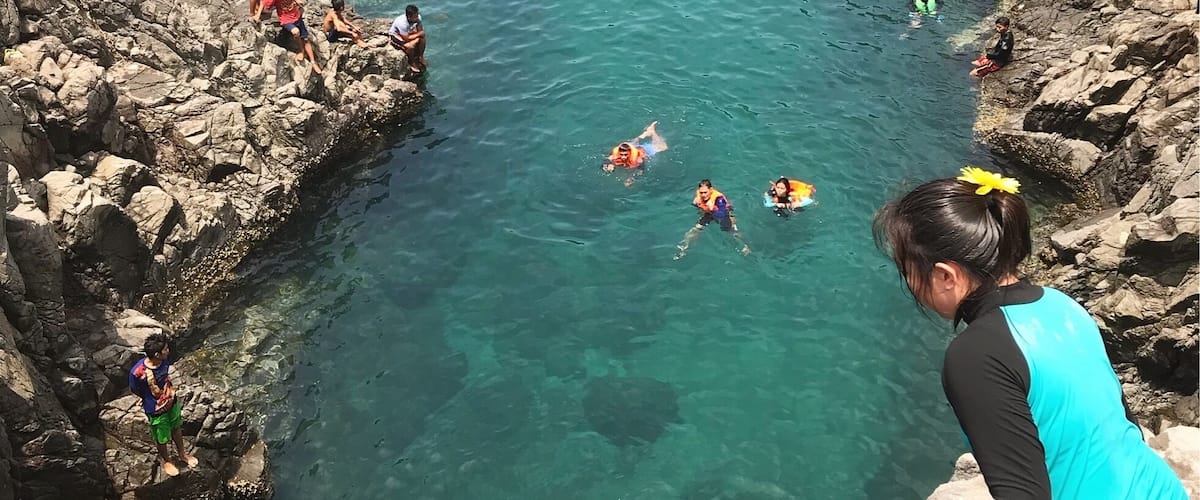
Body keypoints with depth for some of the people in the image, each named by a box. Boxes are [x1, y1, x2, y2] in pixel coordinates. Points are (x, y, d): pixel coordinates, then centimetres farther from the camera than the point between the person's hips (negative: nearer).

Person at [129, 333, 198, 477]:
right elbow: (135, 390, -15)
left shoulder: (165, 359, -21)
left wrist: (169, 390, 5)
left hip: (172, 402, 5)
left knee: (176, 429, 29)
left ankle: (182, 454, 55)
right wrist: (152, 400, -3)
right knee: (162, 438, 21)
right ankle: (166, 461, 50)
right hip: (156, 411, -5)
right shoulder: (137, 372, -36)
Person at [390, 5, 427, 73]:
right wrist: (418, 34, -22)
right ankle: (412, 64, -6)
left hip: (408, 33, 7)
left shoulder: (417, 18, -22)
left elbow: (421, 31, -7)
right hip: (396, 36, -6)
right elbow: (406, 38, -32)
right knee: (411, 45, -29)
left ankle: (420, 57, 7)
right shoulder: (402, 23, -39)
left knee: (422, 38, -13)